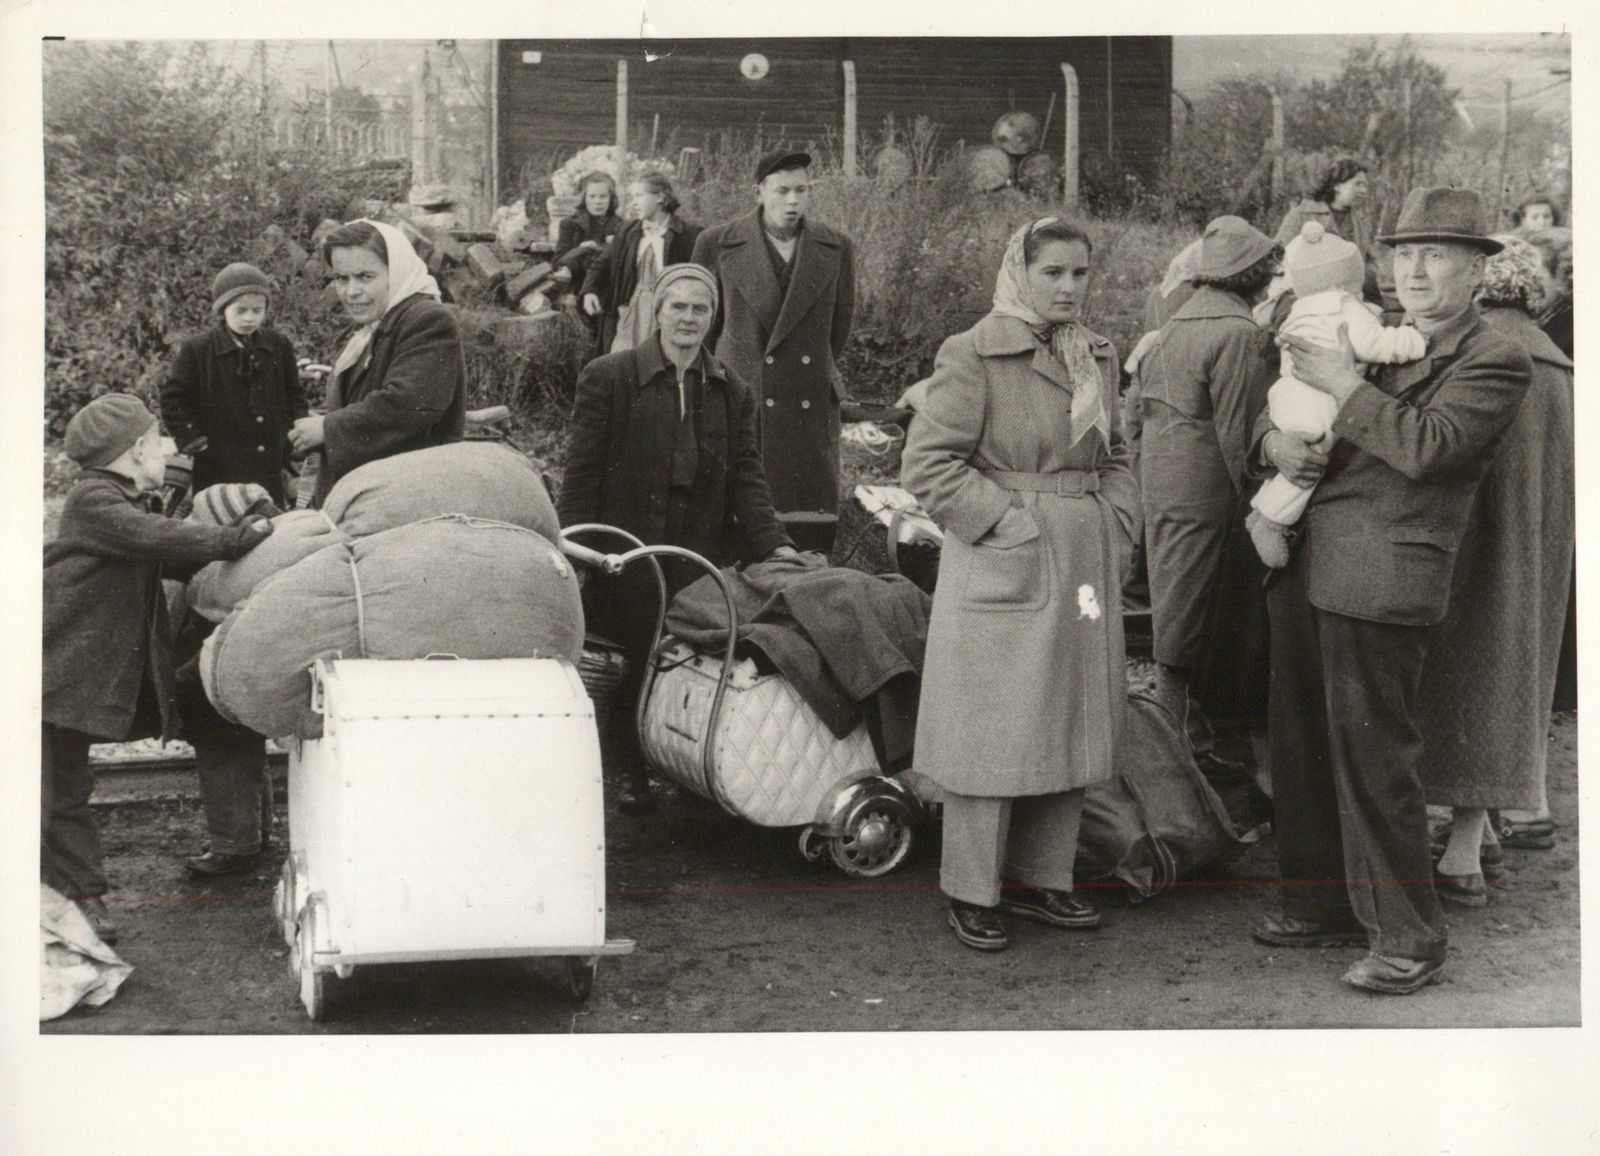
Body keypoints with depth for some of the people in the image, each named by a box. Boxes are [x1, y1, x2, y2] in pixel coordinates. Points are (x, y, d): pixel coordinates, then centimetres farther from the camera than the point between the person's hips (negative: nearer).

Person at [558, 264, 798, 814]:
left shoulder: (732, 392, 13)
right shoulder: (608, 377, 2)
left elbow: (747, 478, 6)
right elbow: (581, 475, -1)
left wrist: (774, 544, -9)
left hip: (700, 561, 2)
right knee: (630, 664, 3)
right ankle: (628, 773, 17)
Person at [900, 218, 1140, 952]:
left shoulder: (1099, 358, 14)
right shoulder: (973, 356, -8)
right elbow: (927, 464, -11)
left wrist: (1119, 523, 6)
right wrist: (1009, 522, -14)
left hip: (1086, 565, 7)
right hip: (1003, 572, -7)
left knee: (1072, 723, 12)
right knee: (993, 731, -2)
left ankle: (1040, 877, 25)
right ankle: (970, 893, 10)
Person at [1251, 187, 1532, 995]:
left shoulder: (1494, 362, -1)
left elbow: (1425, 444, -17)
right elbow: (1279, 404, 24)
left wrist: (1344, 386, -10)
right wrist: (1274, 438, 1)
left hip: (1383, 579, -7)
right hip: (1305, 566, 8)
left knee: (1373, 756, -5)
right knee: (1300, 747, 13)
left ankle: (1408, 940, 7)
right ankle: (1323, 906, 28)